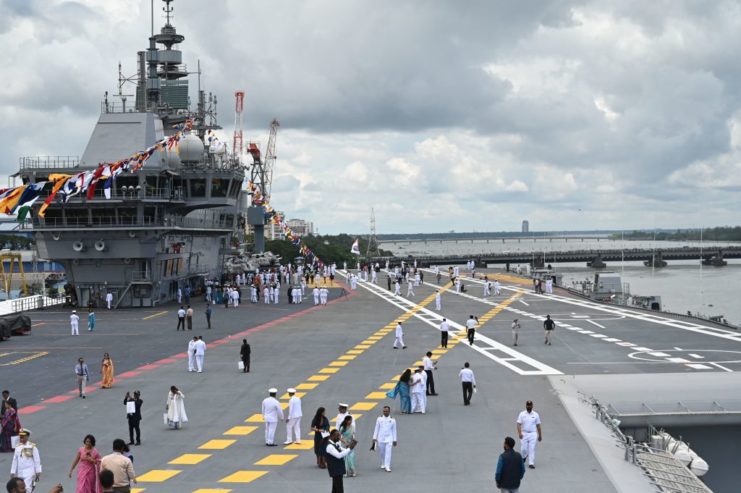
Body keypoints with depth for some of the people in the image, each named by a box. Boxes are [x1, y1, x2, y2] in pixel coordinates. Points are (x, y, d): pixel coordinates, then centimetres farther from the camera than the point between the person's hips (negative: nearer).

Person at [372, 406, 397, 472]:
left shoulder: (392, 420, -1)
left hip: (389, 439, -1)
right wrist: (374, 438, 1)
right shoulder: (379, 419, 0)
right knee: (381, 452, 12)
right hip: (381, 438, 1)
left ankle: (387, 467, -9)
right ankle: (383, 464, 35)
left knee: (388, 453, -10)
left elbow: (394, 430, 4)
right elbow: (376, 429, 4)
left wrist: (394, 440, 4)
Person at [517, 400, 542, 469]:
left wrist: (540, 435, 11)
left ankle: (531, 463, -6)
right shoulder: (522, 414, 1)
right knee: (524, 449, 0)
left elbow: (538, 426, 11)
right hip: (524, 434, 0)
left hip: (533, 434, 0)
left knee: (532, 449, -7)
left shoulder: (536, 415, 6)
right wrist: (520, 433, -19)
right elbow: (519, 424, -5)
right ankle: (524, 456, 33)